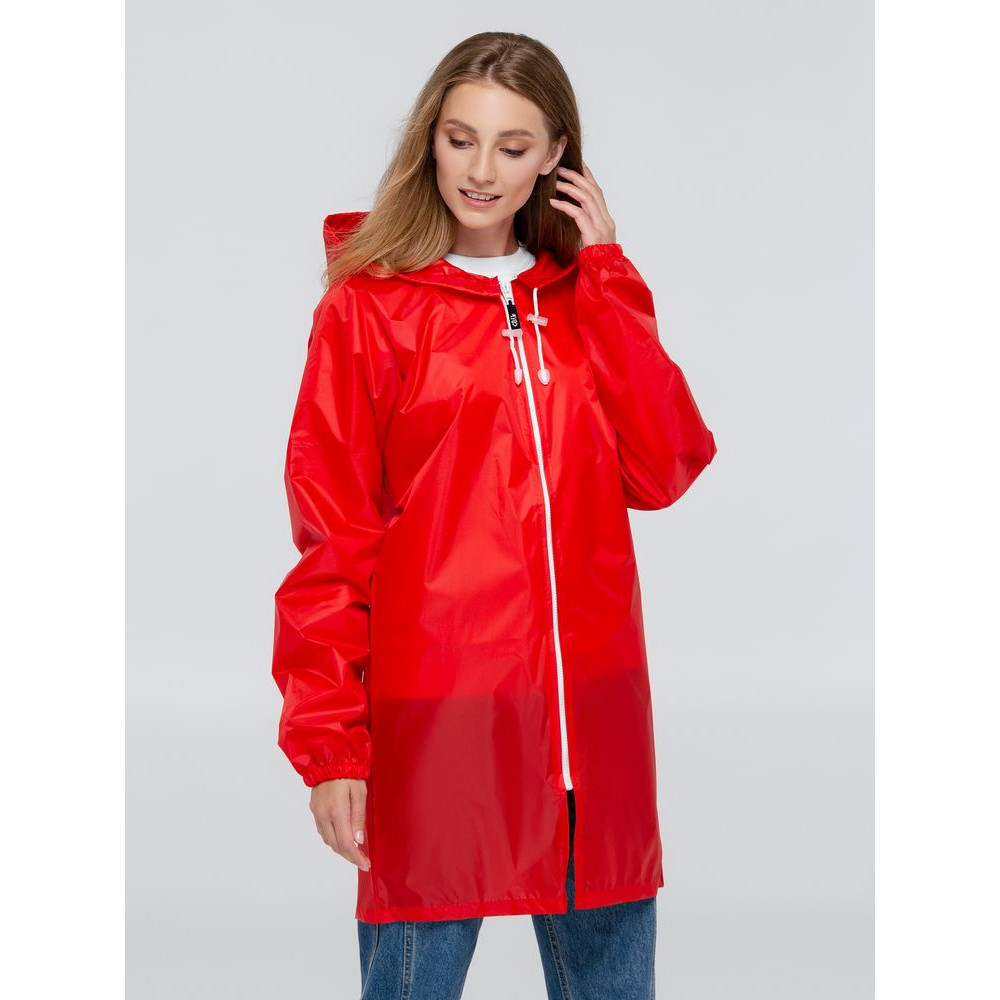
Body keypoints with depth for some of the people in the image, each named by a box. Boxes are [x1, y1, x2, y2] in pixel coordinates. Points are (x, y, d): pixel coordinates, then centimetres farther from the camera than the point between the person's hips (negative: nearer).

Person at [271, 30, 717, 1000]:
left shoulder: (588, 295, 13)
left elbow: (663, 471, -2)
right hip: (435, 719, -4)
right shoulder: (368, 305, -1)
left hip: (589, 713, 4)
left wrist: (606, 274, -2)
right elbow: (330, 542, -4)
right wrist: (327, 744, -9)